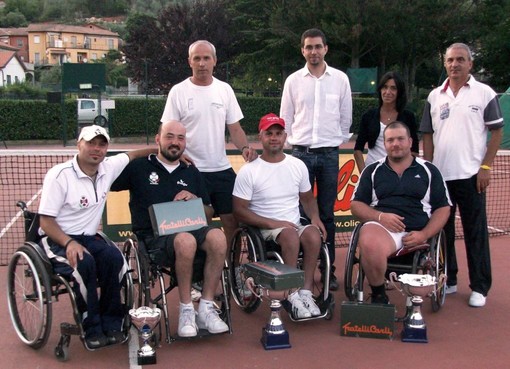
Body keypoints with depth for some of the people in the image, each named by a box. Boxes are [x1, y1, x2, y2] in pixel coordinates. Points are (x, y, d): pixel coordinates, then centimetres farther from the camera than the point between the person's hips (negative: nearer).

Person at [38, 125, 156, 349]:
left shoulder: (108, 168, 2)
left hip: (89, 237, 5)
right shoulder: (59, 175, -13)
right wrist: (69, 243, -29)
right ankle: (93, 330, -21)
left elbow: (132, 155, 20)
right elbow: (46, 222, -13)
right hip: (57, 239, -5)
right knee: (84, 263, -35)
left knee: (114, 257, -27)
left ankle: (110, 323, -14)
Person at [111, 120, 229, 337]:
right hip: (154, 236, -4)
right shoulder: (139, 168, 13)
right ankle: (186, 310, -22)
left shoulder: (192, 173, 22)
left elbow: (209, 213, 20)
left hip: (190, 229, 4)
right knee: (186, 241, -38)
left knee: (217, 237, -31)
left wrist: (195, 199, 3)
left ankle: (206, 308, -21)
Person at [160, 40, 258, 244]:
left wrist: (245, 147, -10)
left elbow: (235, 128, 9)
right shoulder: (178, 92, -2)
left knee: (232, 219, 6)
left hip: (222, 168, 4)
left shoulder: (225, 89, 8)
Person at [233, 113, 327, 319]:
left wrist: (314, 216, -2)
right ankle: (293, 296, -29)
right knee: (290, 235, -36)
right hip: (265, 229, -4)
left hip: (294, 225, 4)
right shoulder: (248, 171, -3)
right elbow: (239, 211, -7)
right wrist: (273, 223, -16)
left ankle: (306, 292, -26)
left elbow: (307, 198, 21)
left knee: (313, 233, -30)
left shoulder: (298, 165, 11)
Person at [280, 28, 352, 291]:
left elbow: (346, 117, 12)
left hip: (329, 153, 0)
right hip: (302, 152, 0)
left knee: (327, 214, 4)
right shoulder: (293, 80, 5)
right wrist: (294, 142, 6)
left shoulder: (340, 79, 5)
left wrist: (337, 140, 11)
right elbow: (285, 118, 9)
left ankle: (329, 269, 11)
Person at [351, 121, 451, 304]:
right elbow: (356, 205, 15)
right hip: (380, 226, 1)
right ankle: (378, 296, -13)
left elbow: (443, 208, 13)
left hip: (415, 233, 0)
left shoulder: (429, 171, 18)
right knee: (370, 244, -36)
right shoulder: (372, 171, 20)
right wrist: (380, 216, -6)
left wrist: (423, 235, -4)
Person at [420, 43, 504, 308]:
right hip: (440, 175, 4)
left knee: (475, 233, 1)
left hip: (470, 176, -4)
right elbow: (427, 135, 12)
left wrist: (485, 167, -9)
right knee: (442, 230, 10)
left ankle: (480, 288, 10)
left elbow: (497, 132, -1)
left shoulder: (484, 93, 0)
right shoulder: (435, 96, 10)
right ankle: (447, 281, 22)